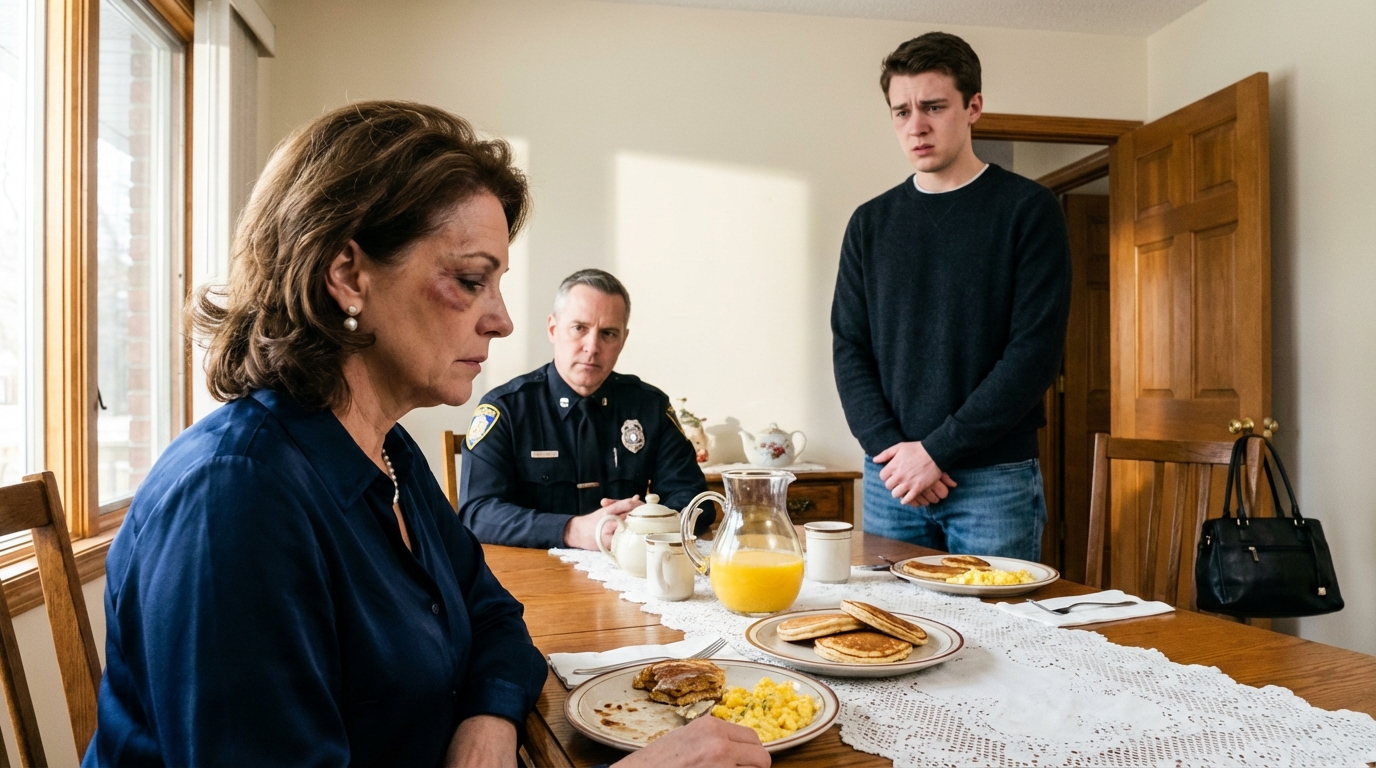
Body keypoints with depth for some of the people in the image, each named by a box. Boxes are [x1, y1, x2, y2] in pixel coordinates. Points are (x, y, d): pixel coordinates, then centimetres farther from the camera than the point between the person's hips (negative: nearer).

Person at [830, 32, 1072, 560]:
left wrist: (937, 450, -13)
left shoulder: (1027, 209, -2)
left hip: (994, 480, -3)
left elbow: (1035, 352, -9)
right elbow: (849, 349, 6)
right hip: (889, 476, 3)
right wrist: (889, 448, -8)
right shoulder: (871, 223, 8)